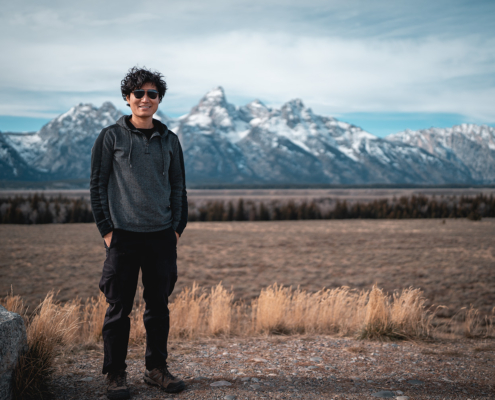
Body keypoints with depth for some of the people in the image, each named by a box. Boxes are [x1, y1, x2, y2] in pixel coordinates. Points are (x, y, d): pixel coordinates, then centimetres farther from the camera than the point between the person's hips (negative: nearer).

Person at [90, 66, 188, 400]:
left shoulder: (169, 140, 11)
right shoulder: (111, 137, 2)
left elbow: (178, 187, 14)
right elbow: (97, 185, 2)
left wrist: (178, 228, 6)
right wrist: (106, 229, -5)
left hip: (162, 235, 3)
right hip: (124, 235, -3)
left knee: (159, 305, 9)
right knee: (119, 307, 1)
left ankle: (157, 368, 22)